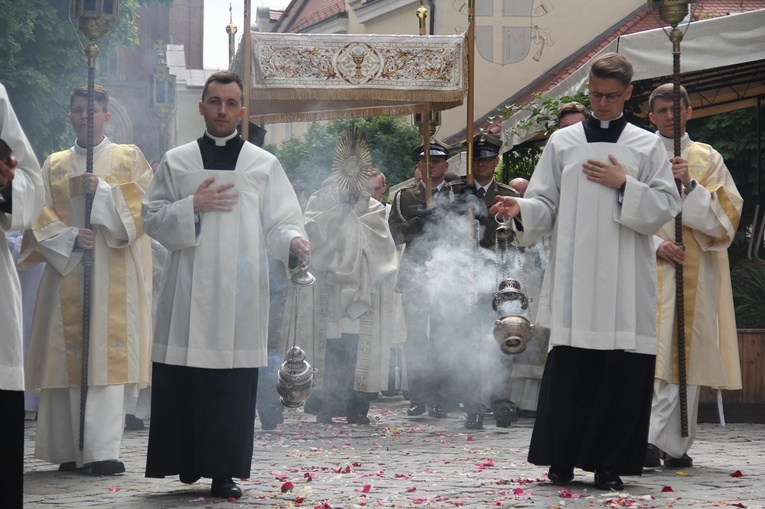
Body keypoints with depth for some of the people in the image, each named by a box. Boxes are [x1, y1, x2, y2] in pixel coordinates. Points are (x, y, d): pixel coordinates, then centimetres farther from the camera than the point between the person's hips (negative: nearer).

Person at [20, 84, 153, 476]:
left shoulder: (129, 158, 12)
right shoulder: (54, 165, 16)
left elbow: (147, 202, -1)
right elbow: (40, 215, 6)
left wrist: (104, 191, -14)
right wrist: (70, 237, -11)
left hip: (114, 271, -2)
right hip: (66, 269, 2)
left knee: (108, 354, -11)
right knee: (68, 356, -4)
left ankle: (103, 450, -15)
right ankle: (70, 450, 0)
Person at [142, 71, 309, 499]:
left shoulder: (264, 165, 10)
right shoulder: (176, 162, 12)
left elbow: (279, 222, 5)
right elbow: (152, 218, 9)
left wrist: (294, 241, -17)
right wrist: (192, 206, -7)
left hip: (240, 291, -1)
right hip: (189, 290, 1)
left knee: (235, 383, -5)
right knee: (182, 382, -2)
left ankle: (224, 471, -1)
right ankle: (189, 461, 12)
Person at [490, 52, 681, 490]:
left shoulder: (647, 146, 10)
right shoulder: (563, 143, 12)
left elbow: (667, 207, 5)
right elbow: (546, 206, 9)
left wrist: (624, 186, -7)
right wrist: (522, 209, -12)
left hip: (625, 283, 0)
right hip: (573, 278, 0)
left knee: (622, 371, -4)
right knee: (569, 368, -4)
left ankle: (610, 462, 3)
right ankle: (563, 459, 4)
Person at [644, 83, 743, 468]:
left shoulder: (708, 159, 13)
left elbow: (727, 213, 2)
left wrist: (690, 184, -11)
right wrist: (655, 244, -11)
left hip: (696, 273, 1)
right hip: (649, 271, -1)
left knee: (686, 356, -4)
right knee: (652, 352, -11)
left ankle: (675, 445, -2)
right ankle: (650, 440, -15)